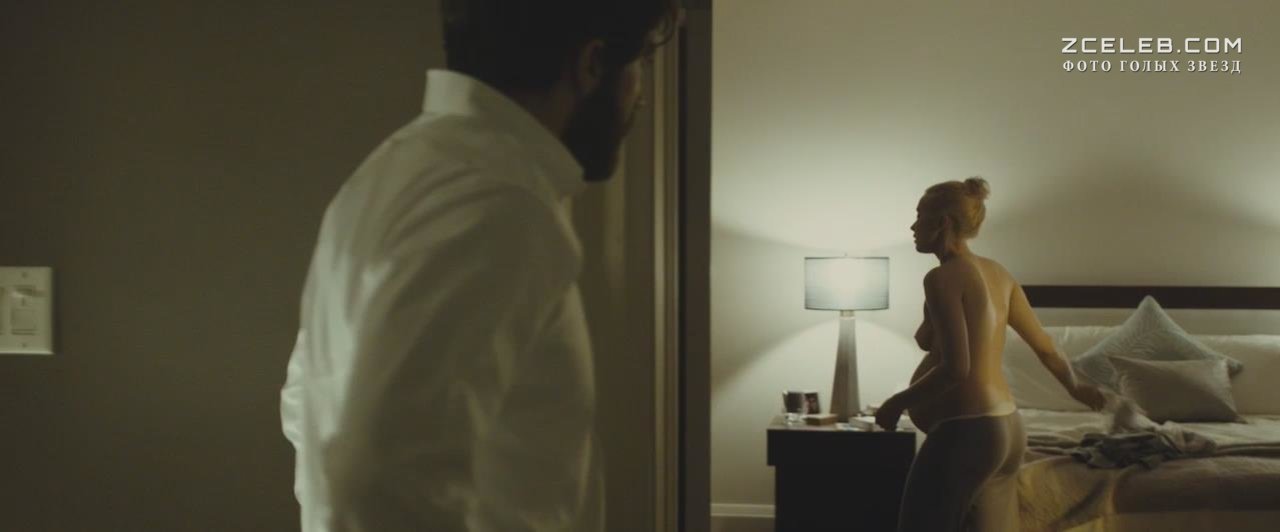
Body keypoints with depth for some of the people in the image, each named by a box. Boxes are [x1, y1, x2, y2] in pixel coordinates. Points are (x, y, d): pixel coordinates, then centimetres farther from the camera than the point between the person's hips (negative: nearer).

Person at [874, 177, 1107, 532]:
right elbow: (1044, 345, 19)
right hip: (1007, 429, 9)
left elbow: (955, 367, -23)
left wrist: (896, 403, -10)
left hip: (965, 432, -9)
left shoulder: (942, 278, -14)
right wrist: (1074, 387, 37)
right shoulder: (997, 273, 11)